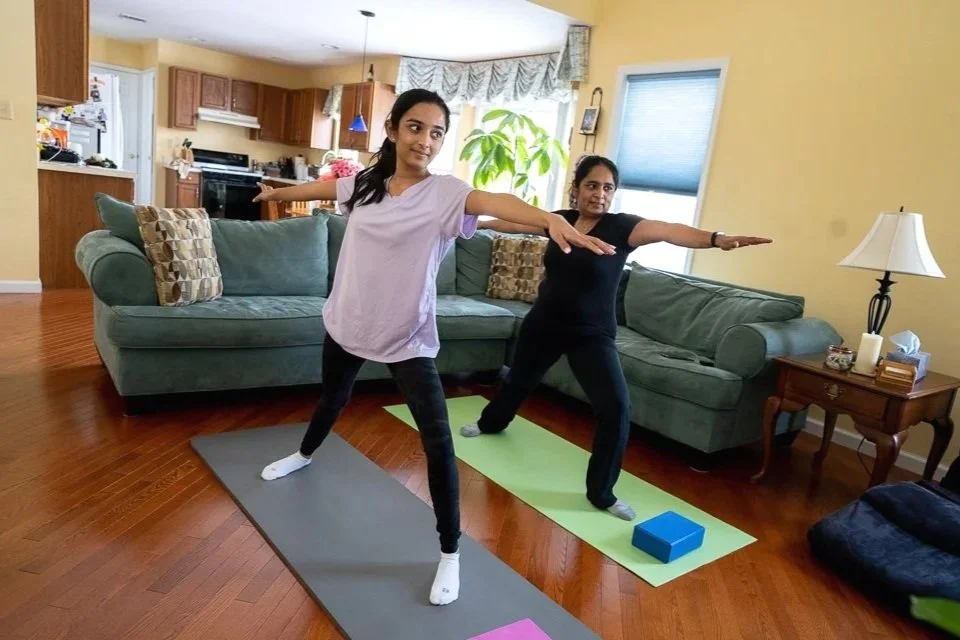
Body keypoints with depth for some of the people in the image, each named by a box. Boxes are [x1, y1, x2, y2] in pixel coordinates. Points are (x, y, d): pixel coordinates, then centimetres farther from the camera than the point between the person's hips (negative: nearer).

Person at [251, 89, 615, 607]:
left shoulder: (445, 192, -17)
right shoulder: (365, 182, -2)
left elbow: (495, 201, -38)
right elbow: (322, 187, 20)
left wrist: (551, 219, -58)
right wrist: (278, 194, 40)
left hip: (408, 337, -5)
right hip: (348, 321, 5)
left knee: (438, 442, -10)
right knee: (333, 396, 31)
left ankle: (450, 553, 5)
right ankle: (304, 455, 63)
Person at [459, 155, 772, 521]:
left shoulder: (621, 227, -15)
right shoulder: (560, 220, -3)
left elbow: (668, 231, -33)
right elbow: (516, 223, 15)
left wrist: (716, 239, -50)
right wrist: (480, 223, 29)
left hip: (592, 335, -3)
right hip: (543, 325, 4)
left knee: (616, 408, -15)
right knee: (519, 379, 26)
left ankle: (601, 492, 2)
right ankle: (492, 422, 58)